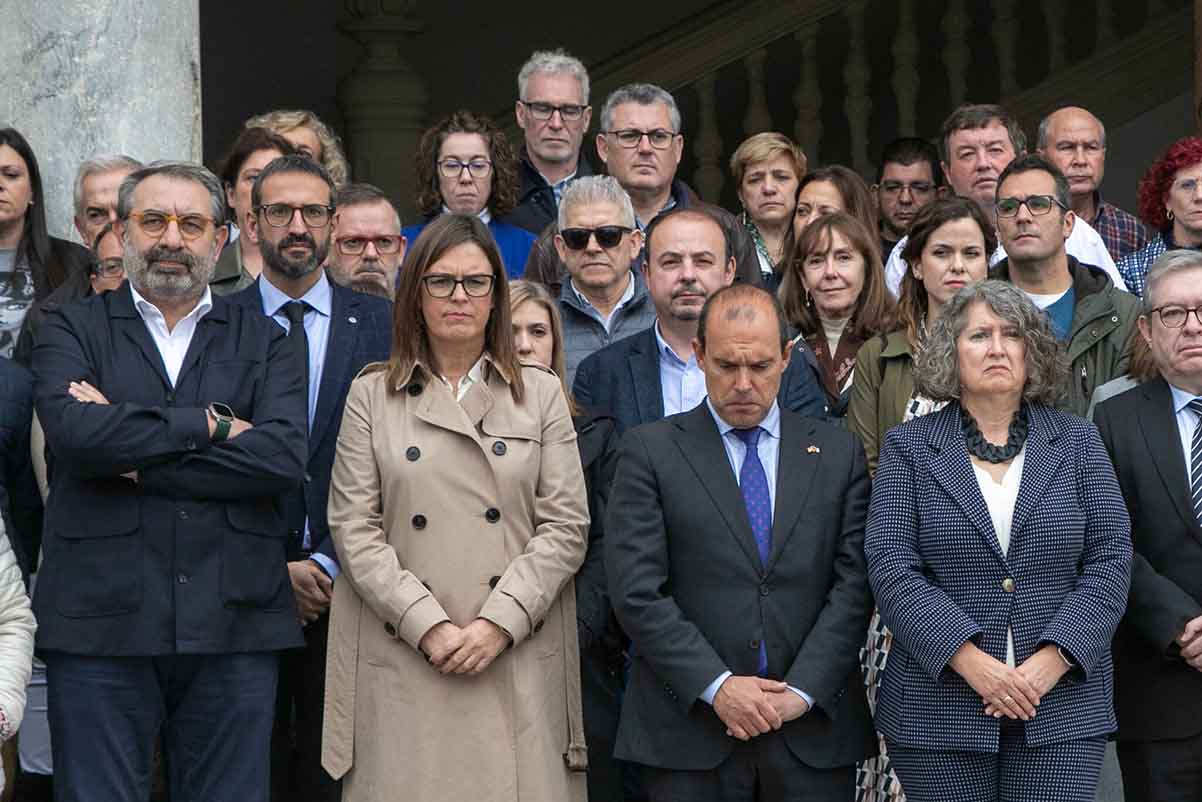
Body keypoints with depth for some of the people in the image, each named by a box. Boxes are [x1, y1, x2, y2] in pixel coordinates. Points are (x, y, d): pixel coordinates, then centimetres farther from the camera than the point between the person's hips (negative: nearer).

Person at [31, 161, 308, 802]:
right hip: (100, 627, -1)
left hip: (234, 629, 1)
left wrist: (134, 455, -8)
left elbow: (284, 457, -7)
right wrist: (210, 424, -8)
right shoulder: (71, 330, 9)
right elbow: (73, 430, -12)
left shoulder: (263, 342, 12)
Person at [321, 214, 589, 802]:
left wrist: (499, 622, -9)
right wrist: (427, 624, -9)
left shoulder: (541, 394, 10)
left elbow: (567, 527, 4)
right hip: (403, 662, 0)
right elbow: (353, 528, 2)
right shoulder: (371, 395, 9)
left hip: (518, 661, 0)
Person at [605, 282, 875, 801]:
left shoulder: (838, 453, 9)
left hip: (813, 728, 2)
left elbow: (854, 585, 2)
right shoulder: (650, 451, 3)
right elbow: (636, 591, -5)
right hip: (690, 734, -1)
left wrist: (801, 692, -8)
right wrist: (717, 686, -12)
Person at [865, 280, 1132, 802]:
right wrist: (970, 661, -16)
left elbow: (1110, 561, 2)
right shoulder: (908, 447, 5)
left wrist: (1052, 660, -12)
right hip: (940, 713, -1)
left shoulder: (1077, 443, 10)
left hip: (1063, 704, 1)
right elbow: (890, 568, -5)